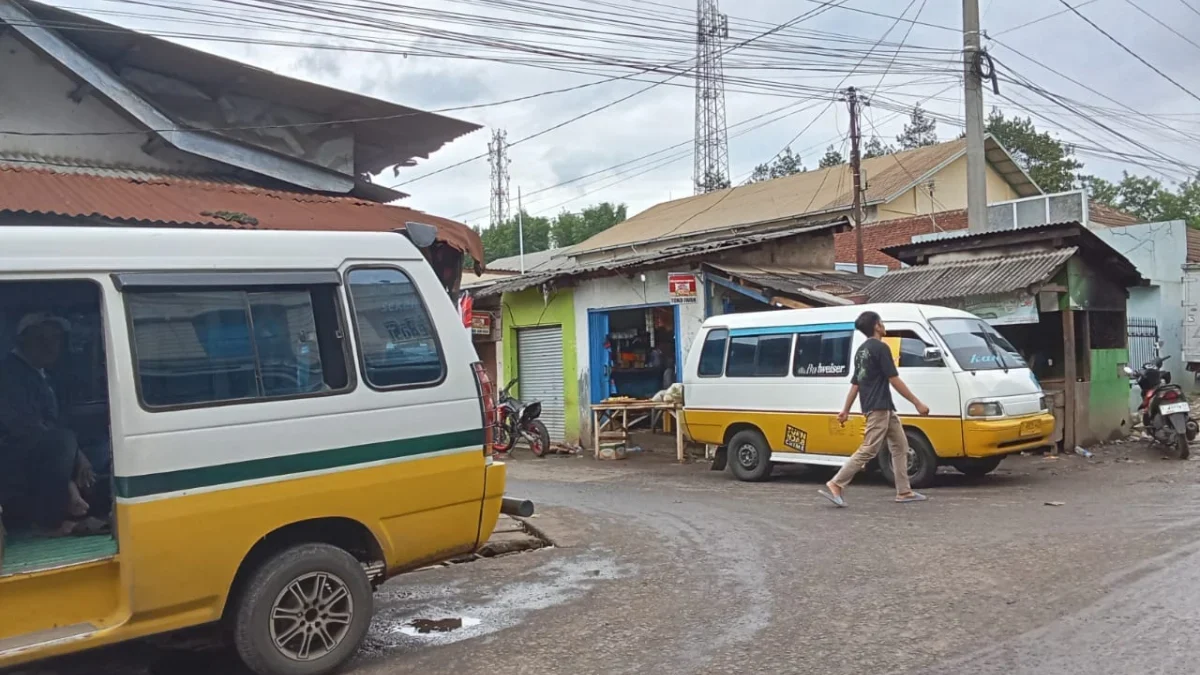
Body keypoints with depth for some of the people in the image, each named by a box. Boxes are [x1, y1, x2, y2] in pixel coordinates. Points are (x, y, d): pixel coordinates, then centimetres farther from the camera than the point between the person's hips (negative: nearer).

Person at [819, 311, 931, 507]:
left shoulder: (862, 350, 16)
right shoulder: (880, 347, -12)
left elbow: (855, 383, 18)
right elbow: (894, 380, -15)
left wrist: (846, 410, 19)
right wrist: (917, 403, -11)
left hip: (884, 408, 10)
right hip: (879, 408, -10)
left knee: (900, 446, 14)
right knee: (868, 450, -10)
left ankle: (904, 492, 17)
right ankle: (836, 485, -10)